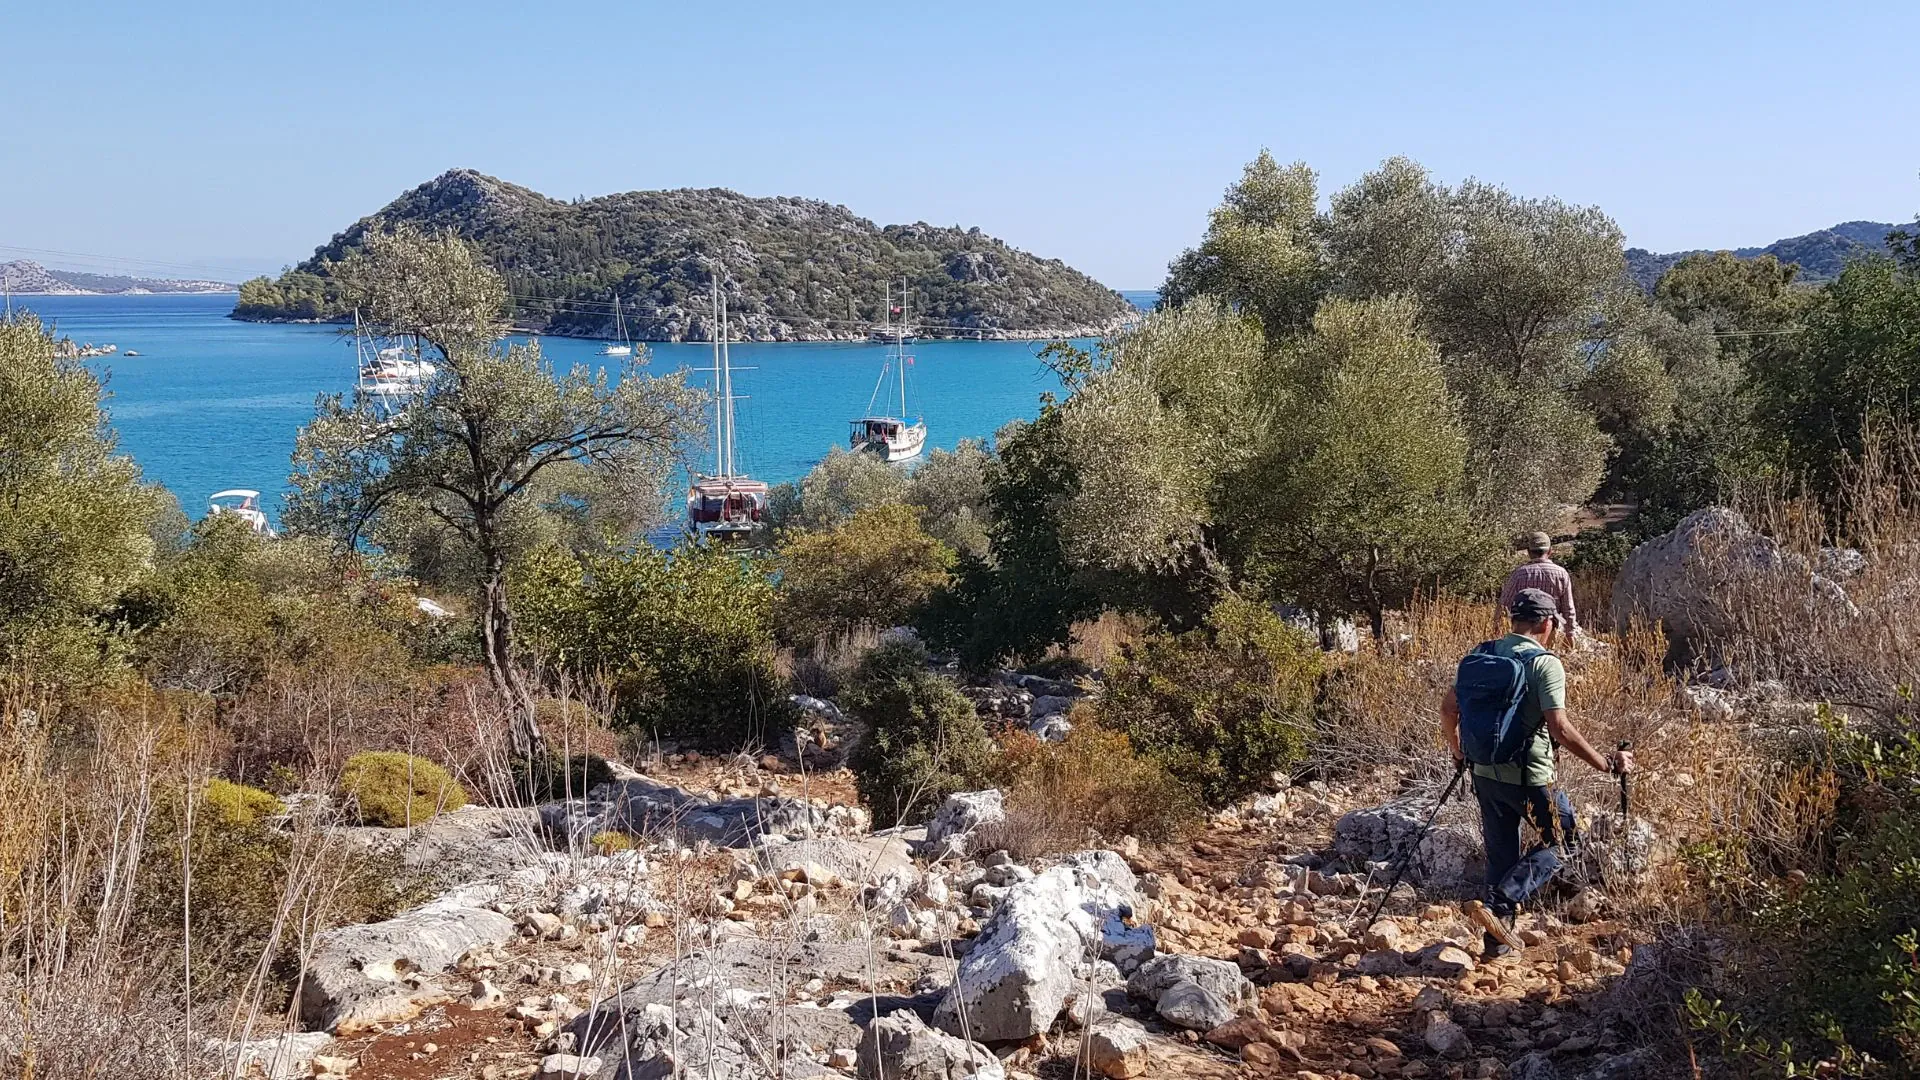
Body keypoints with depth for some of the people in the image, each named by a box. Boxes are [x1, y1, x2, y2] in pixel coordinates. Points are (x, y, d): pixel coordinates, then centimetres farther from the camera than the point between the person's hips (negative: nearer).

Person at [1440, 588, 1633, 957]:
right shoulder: (1545, 663, -13)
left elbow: (1448, 708, 7)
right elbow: (1559, 727, -22)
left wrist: (1458, 752, 22)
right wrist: (1606, 764, -16)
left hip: (1485, 773, 6)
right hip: (1528, 778, -6)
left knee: (1500, 853, 18)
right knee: (1560, 840, 15)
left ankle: (1496, 938, 23)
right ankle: (1503, 901, -2)